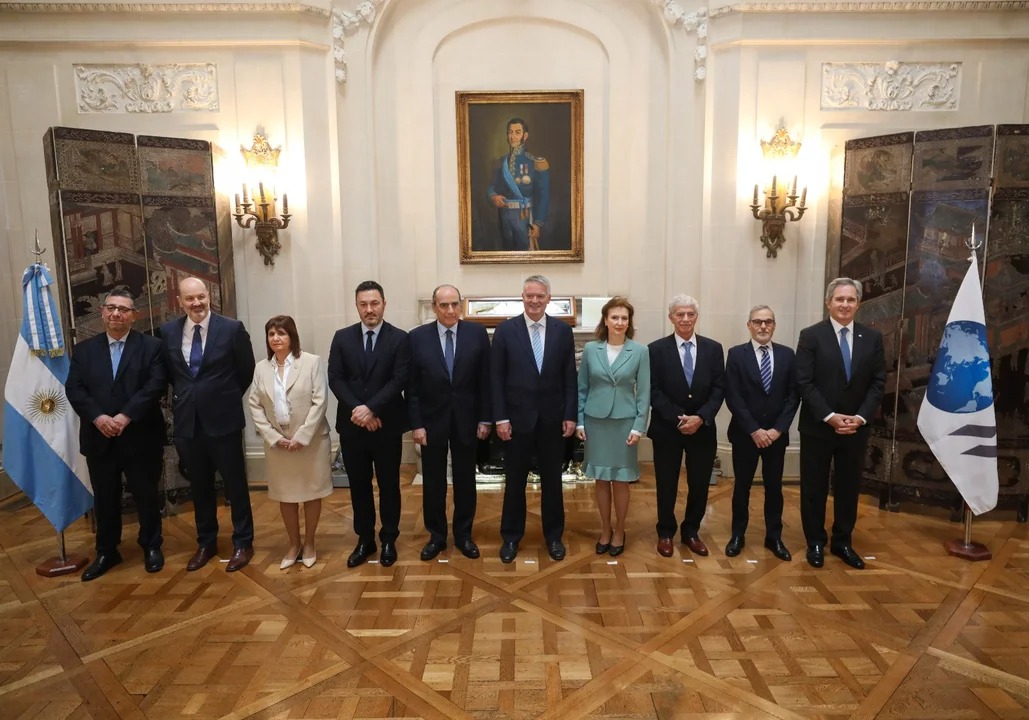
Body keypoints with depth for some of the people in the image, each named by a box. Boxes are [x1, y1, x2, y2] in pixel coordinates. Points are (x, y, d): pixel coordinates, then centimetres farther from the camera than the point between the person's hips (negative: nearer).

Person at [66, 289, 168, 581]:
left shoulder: (151, 346, -1)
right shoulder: (84, 349, 9)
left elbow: (155, 386, -12)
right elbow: (74, 388, 0)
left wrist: (125, 417, -20)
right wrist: (98, 417, -16)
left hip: (140, 437, -3)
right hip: (99, 438, 3)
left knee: (146, 496, 9)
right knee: (105, 499, 13)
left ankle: (152, 546, 26)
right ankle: (106, 552, 29)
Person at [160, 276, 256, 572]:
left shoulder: (232, 328, -9)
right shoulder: (168, 331, 2)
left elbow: (247, 371, 1)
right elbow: (169, 372, 15)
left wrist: (228, 398, 6)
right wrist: (186, 396, 9)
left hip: (223, 420, -3)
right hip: (187, 421, 4)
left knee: (235, 484, 7)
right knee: (199, 486, 15)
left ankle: (243, 543, 20)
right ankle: (206, 542, 31)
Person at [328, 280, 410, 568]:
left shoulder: (399, 338, -3)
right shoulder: (342, 337, 4)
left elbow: (399, 381, -11)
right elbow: (335, 379, -2)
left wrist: (371, 409, -19)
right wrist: (358, 410, -14)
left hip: (387, 425, -2)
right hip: (351, 425, 2)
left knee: (389, 484, 9)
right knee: (359, 485, 12)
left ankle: (388, 539, 24)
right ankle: (365, 539, 26)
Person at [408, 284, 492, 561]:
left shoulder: (477, 333, -4)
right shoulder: (417, 337, -4)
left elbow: (485, 381, -1)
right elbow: (412, 386, -3)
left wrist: (485, 418, -3)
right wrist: (416, 424, -7)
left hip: (466, 420, 0)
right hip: (431, 421, 0)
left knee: (465, 481, 12)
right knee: (433, 482, 11)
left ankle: (463, 535, 28)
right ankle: (436, 536, 27)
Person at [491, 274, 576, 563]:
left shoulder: (563, 331, 1)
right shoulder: (505, 330, -3)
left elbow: (570, 378, 3)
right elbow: (496, 379, -4)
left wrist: (570, 415, -2)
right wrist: (500, 418, -8)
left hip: (552, 419, 1)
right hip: (517, 418, -1)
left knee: (552, 481, 12)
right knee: (514, 482, 10)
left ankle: (554, 536, 28)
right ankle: (511, 537, 26)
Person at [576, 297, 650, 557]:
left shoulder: (640, 351, -3)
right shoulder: (590, 349, 0)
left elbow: (644, 393, -2)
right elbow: (582, 388, 5)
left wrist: (639, 427, -7)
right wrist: (579, 421, 0)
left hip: (624, 422, -1)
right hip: (595, 422, 1)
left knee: (620, 480, 7)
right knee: (601, 479, 9)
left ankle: (619, 531, 23)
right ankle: (605, 530, 25)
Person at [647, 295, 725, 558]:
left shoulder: (713, 348, 4)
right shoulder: (656, 349, -3)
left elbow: (719, 389, -1)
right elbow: (654, 391, -7)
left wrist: (700, 418, -14)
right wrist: (677, 419, -16)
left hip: (703, 428, 2)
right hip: (667, 428, -2)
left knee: (699, 485, 10)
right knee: (666, 485, 8)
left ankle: (691, 532, 28)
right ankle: (665, 533, 25)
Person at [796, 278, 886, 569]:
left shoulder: (873, 337, 4)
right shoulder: (811, 336, -6)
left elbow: (878, 383, 3)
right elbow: (804, 383, -10)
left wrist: (861, 417, -10)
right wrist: (829, 417, -17)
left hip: (856, 428, 3)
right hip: (818, 427, -3)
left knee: (848, 488, 13)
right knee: (814, 488, 7)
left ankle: (842, 542, 28)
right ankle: (815, 542, 22)